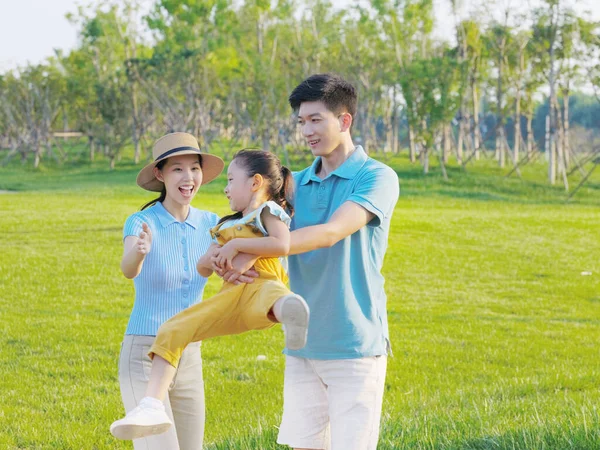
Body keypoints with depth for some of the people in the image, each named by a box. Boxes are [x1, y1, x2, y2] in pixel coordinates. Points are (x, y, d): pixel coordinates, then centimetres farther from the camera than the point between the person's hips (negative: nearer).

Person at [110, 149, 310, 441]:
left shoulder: (268, 210, 8)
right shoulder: (228, 224, 33)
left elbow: (282, 244, -13)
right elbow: (203, 270, 34)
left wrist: (236, 245, -8)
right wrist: (212, 259, 12)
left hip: (259, 285, -8)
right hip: (230, 297, 8)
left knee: (271, 296, -45)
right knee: (171, 331, -4)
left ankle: (289, 312, -83)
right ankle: (152, 408, -11)